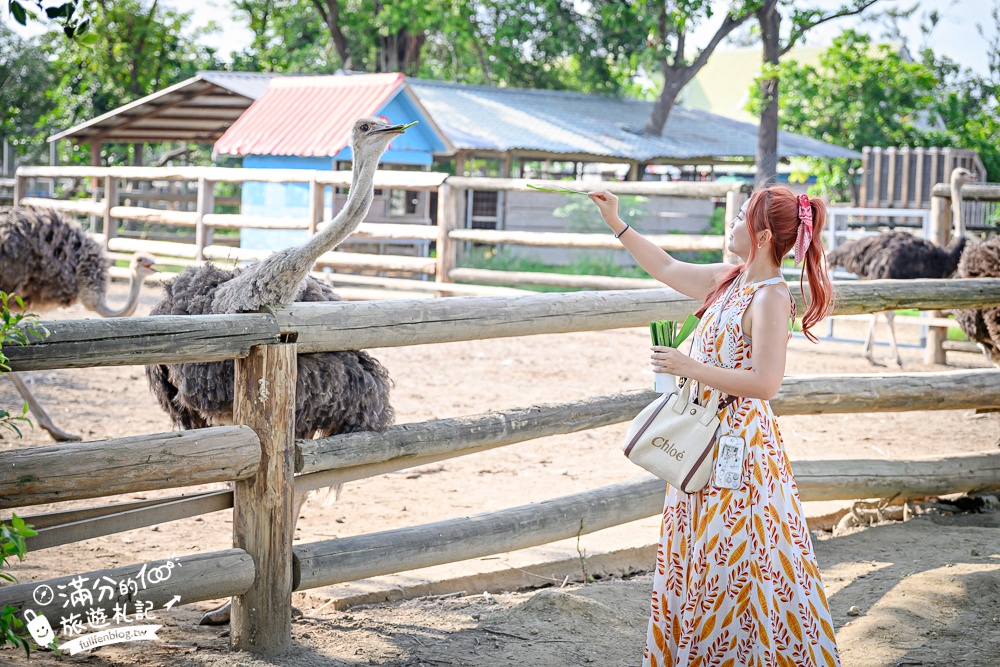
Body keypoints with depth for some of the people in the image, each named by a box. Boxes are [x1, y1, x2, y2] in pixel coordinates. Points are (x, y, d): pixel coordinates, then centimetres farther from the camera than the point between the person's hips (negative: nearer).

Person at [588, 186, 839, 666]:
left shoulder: (770, 298, -18)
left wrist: (691, 368, -25)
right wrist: (615, 223, 23)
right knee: (699, 561, 15)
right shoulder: (729, 280, 8)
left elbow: (765, 382, -25)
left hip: (740, 445, -9)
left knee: (738, 564, -5)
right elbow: (667, 269, 23)